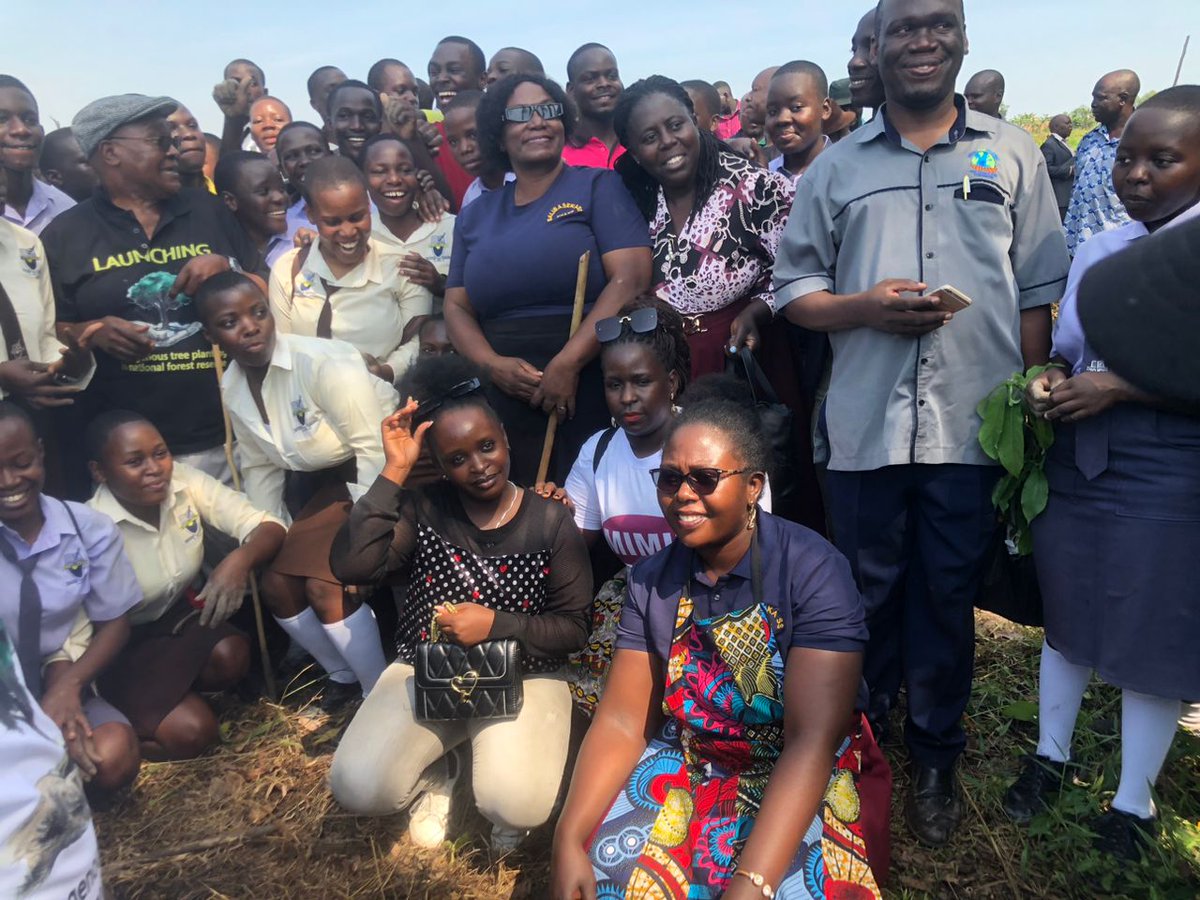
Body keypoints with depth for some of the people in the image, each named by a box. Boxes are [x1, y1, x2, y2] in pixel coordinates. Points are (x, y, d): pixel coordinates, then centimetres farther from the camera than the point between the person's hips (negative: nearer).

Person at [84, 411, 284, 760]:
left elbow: (270, 528, -18)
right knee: (191, 732, -22)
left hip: (184, 613, 5)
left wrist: (239, 559, -38)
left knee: (231, 656, -26)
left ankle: (173, 688, 5)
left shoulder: (183, 480, -16)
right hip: (123, 647, -4)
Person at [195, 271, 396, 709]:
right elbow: (260, 467, 11)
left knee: (326, 584, -19)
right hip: (325, 483, 8)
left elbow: (373, 448, -24)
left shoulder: (322, 362, -25)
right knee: (275, 583, 3)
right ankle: (344, 674, 26)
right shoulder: (232, 387, 0)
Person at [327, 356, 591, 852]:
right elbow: (351, 565, -20)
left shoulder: (551, 521, -8)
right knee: (356, 787, -18)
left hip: (525, 678, -2)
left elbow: (573, 626, -6)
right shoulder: (423, 509, -5)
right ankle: (437, 772, 17)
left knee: (516, 806, -25)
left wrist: (496, 624, -21)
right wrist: (394, 471, -20)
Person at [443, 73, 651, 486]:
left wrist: (567, 363, -16)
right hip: (507, 403, 4)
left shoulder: (597, 186, 4)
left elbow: (631, 279, -9)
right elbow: (456, 307, 13)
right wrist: (492, 365, -8)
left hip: (595, 392, -3)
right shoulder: (475, 215, 16)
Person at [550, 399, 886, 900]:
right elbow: (621, 722, -5)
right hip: (682, 766, 3)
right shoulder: (650, 580, -4)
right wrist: (569, 839, -19)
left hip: (797, 778, -3)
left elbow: (811, 743, -24)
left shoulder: (814, 571, -18)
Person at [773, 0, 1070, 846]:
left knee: (949, 600, 10)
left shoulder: (1011, 154, 9)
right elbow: (793, 287, 8)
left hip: (975, 426, 0)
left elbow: (1036, 294, 7)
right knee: (869, 595, 13)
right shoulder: (837, 165, 9)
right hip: (865, 427, 0)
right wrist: (865, 308, -11)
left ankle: (936, 758, 30)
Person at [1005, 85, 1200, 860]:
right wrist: (1049, 383, -4)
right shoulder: (1096, 252, 9)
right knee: (1066, 619, 17)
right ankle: (1051, 756, 37)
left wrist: (1123, 387, -20)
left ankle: (1134, 802, 27)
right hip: (1074, 470, 5)